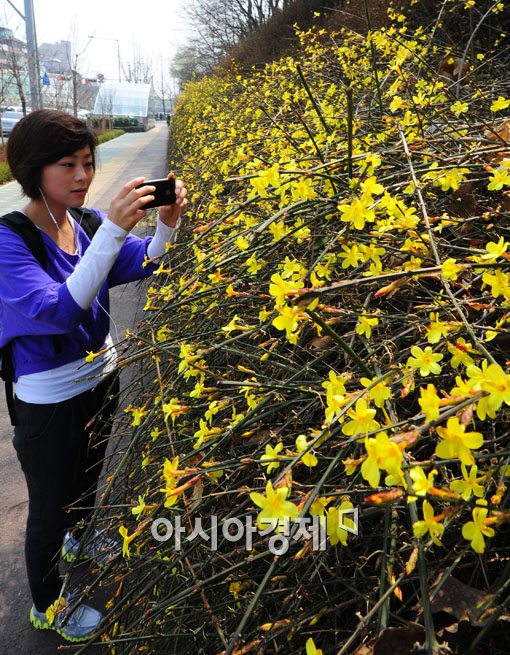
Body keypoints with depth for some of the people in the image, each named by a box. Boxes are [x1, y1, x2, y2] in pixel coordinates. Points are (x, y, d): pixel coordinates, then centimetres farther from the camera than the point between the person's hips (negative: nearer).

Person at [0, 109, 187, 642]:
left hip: (100, 379, 7)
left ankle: (77, 540, 62)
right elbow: (58, 311, -37)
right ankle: (46, 606, 43)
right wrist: (114, 229, -42)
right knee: (51, 509, 15)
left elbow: (145, 264, -6)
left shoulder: (86, 221, -7)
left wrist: (167, 219, -25)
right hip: (49, 403, -6)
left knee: (87, 477, 31)